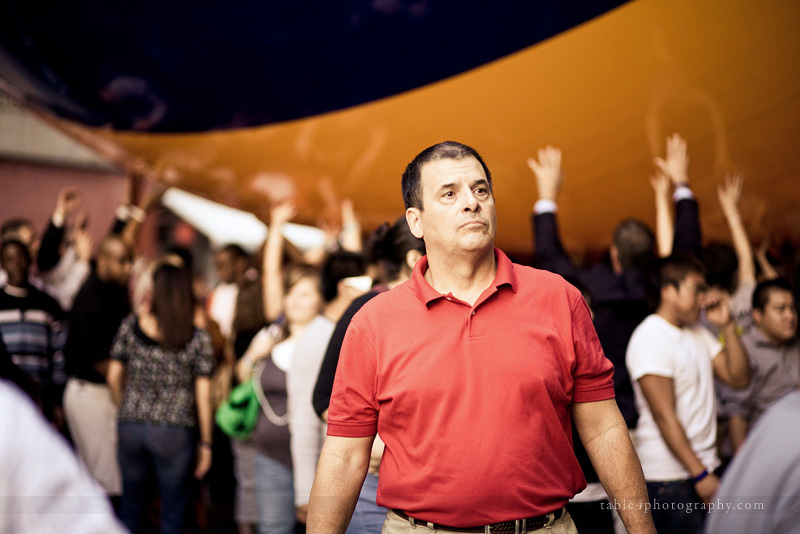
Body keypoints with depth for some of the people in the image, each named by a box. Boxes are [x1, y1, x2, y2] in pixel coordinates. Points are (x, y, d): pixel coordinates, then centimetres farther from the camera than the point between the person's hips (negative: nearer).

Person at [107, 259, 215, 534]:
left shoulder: (131, 325, -3)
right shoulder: (198, 338, -8)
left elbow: (113, 376, 3)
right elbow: (203, 394, -7)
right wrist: (206, 443, 3)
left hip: (130, 426, 3)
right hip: (174, 431, -2)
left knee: (130, 503, 19)